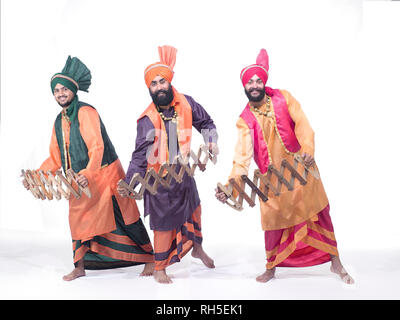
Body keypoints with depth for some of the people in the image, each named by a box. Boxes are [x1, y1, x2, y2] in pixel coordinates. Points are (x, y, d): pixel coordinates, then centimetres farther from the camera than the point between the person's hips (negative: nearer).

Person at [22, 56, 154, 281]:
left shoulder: (86, 112, -12)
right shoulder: (59, 121, 13)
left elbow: (97, 146, -22)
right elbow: (56, 157, 16)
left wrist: (88, 173, -35)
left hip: (103, 175, -7)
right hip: (80, 180, 8)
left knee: (123, 218, -3)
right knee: (79, 218, 12)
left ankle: (150, 258, 9)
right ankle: (80, 267, 27)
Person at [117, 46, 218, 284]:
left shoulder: (186, 103, -8)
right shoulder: (148, 120, -19)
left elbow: (206, 123, 9)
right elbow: (140, 154, -21)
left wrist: (212, 142, -8)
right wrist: (129, 183, -30)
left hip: (183, 171, 5)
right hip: (160, 177, -5)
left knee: (194, 208, 22)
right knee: (165, 222, 3)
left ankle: (197, 248, 49)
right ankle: (160, 269, 23)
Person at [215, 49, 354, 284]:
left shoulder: (283, 98, -4)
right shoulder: (245, 121, -7)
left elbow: (303, 125, -14)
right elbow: (242, 156, -17)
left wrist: (308, 149, -35)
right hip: (272, 178, 0)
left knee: (318, 212, 8)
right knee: (274, 221, 8)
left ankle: (335, 262, 26)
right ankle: (271, 268, 29)